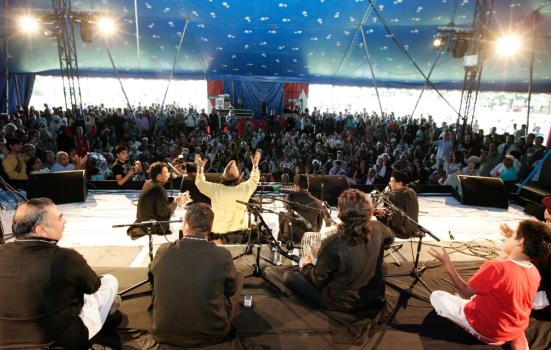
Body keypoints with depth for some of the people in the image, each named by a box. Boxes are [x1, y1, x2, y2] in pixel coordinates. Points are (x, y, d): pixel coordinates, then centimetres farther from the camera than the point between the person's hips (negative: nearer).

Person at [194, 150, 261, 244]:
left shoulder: (215, 189, -14)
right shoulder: (244, 189, -10)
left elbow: (200, 183, 5)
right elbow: (254, 180, 12)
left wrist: (200, 167, 19)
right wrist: (255, 164, 27)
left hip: (219, 234, -2)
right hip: (239, 233, 2)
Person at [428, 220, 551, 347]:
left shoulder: (496, 268, -32)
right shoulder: (534, 272, -11)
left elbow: (465, 293, -21)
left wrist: (447, 264, -16)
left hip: (485, 332, -7)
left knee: (436, 296, 5)